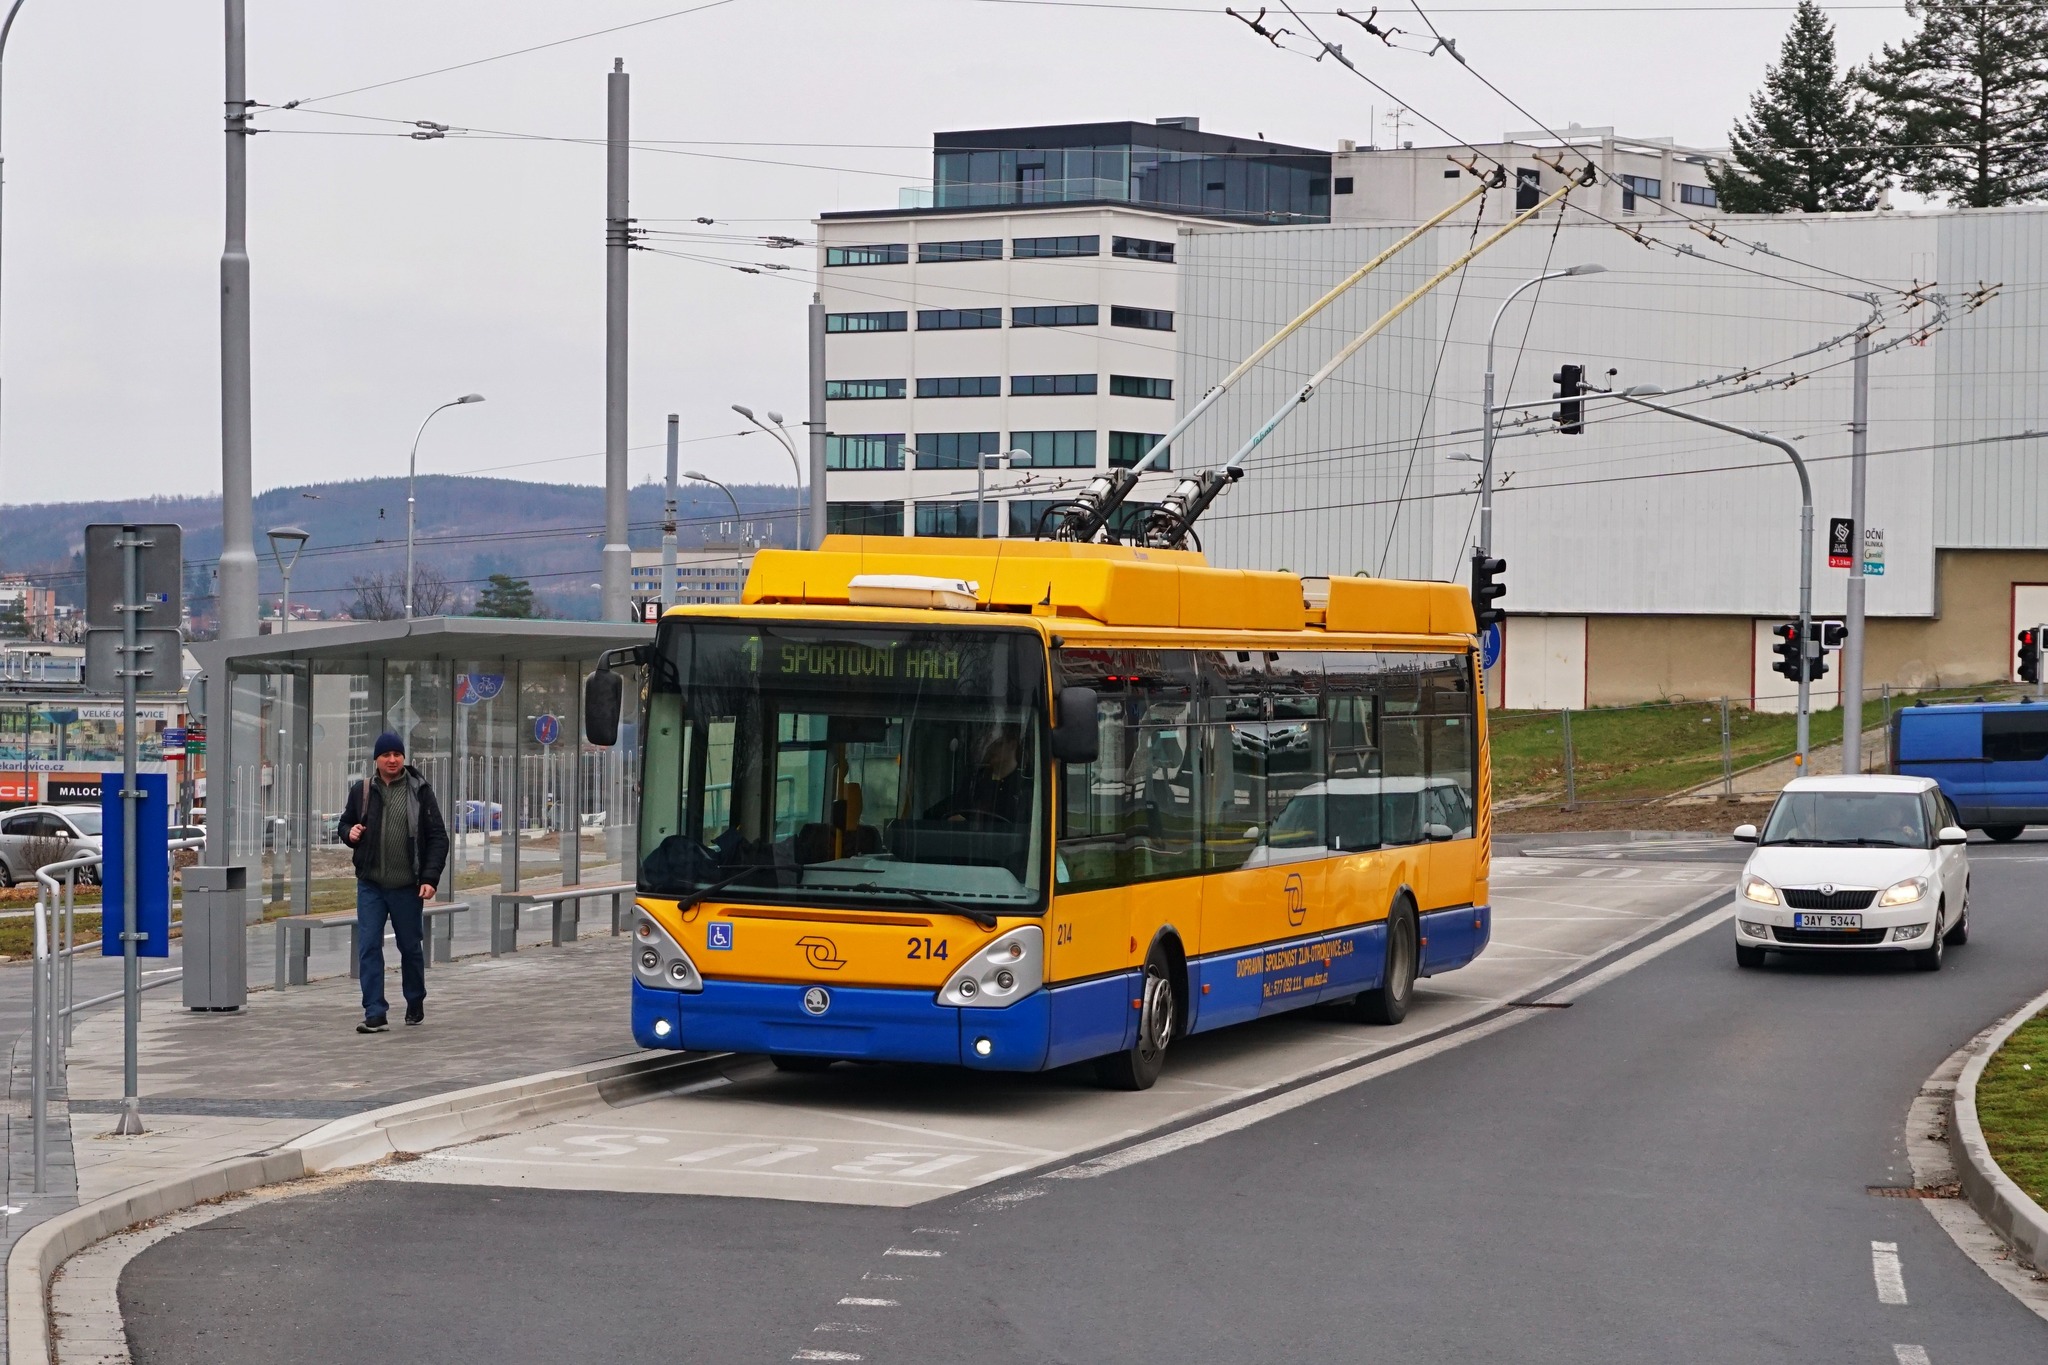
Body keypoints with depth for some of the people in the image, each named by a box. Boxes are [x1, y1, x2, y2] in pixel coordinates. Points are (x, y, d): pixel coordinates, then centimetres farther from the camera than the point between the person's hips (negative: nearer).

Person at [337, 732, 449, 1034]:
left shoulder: (419, 792, -2)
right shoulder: (361, 791, 5)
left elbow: (438, 838, -3)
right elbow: (345, 824, 20)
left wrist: (430, 878, -11)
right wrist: (349, 833, -5)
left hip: (407, 886, -2)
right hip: (370, 885, 2)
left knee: (410, 947, 11)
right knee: (369, 948, -6)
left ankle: (415, 1003, 31)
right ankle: (375, 1014, -5)